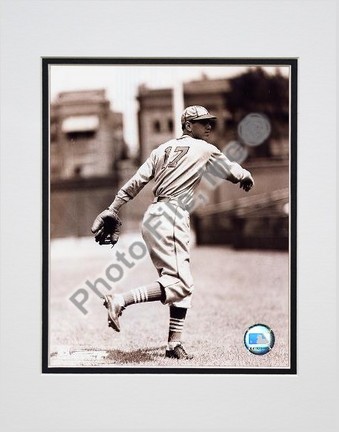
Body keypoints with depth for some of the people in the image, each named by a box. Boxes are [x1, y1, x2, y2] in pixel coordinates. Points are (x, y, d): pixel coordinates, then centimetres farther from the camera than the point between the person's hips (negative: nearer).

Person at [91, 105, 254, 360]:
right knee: (180, 284, -15)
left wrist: (111, 211, 14)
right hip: (171, 217, -9)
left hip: (153, 215, 9)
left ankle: (174, 343, 10)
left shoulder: (163, 149, 20)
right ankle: (121, 301, -26)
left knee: (182, 283, 13)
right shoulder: (204, 149, 3)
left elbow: (135, 182, 13)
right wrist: (247, 177, 37)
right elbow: (234, 172, 15)